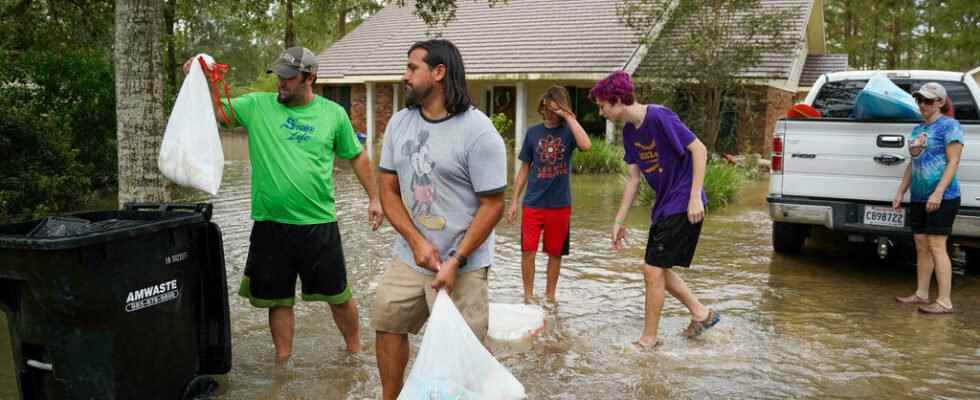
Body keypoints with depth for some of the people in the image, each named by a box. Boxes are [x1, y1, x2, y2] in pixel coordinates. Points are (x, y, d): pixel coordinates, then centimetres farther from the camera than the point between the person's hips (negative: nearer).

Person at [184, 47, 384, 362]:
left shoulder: (333, 113, 1)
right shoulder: (258, 106, 1)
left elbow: (356, 157, 11)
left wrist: (374, 198, 10)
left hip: (319, 224, -1)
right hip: (271, 224, 1)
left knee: (338, 295, 11)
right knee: (278, 299, 13)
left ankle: (355, 350, 32)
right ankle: (283, 360, 30)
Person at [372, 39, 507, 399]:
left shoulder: (478, 132, -15)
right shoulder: (399, 123, 3)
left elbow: (492, 205, -14)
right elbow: (388, 188, 4)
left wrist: (455, 262, -19)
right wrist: (416, 241, -10)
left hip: (462, 264, -6)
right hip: (408, 256, 6)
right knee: (387, 324, 15)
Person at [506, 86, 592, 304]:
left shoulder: (568, 131, -1)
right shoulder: (533, 132, 4)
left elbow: (585, 145, -25)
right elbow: (524, 169, 9)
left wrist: (568, 116, -19)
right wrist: (514, 201, 5)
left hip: (560, 204, -1)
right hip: (533, 203, 1)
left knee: (555, 253, 9)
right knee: (528, 252, -3)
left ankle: (550, 296, 25)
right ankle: (528, 297, 12)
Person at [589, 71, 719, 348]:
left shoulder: (660, 117, -19)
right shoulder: (629, 132, 7)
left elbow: (699, 150, -18)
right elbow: (634, 178, 11)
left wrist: (695, 196, -22)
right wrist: (619, 221, 11)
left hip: (682, 205, -9)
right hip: (663, 205, 9)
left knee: (653, 271, -5)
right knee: (660, 269, 15)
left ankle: (648, 340, 9)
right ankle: (701, 314, 30)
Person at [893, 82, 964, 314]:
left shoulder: (949, 126, -7)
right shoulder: (918, 130, 16)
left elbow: (953, 162, -13)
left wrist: (938, 193, -21)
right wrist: (900, 192, 18)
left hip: (942, 197, -8)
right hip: (919, 198, 8)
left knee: (936, 246, -9)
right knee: (921, 247, 11)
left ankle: (944, 302, -5)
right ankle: (921, 294, 20)